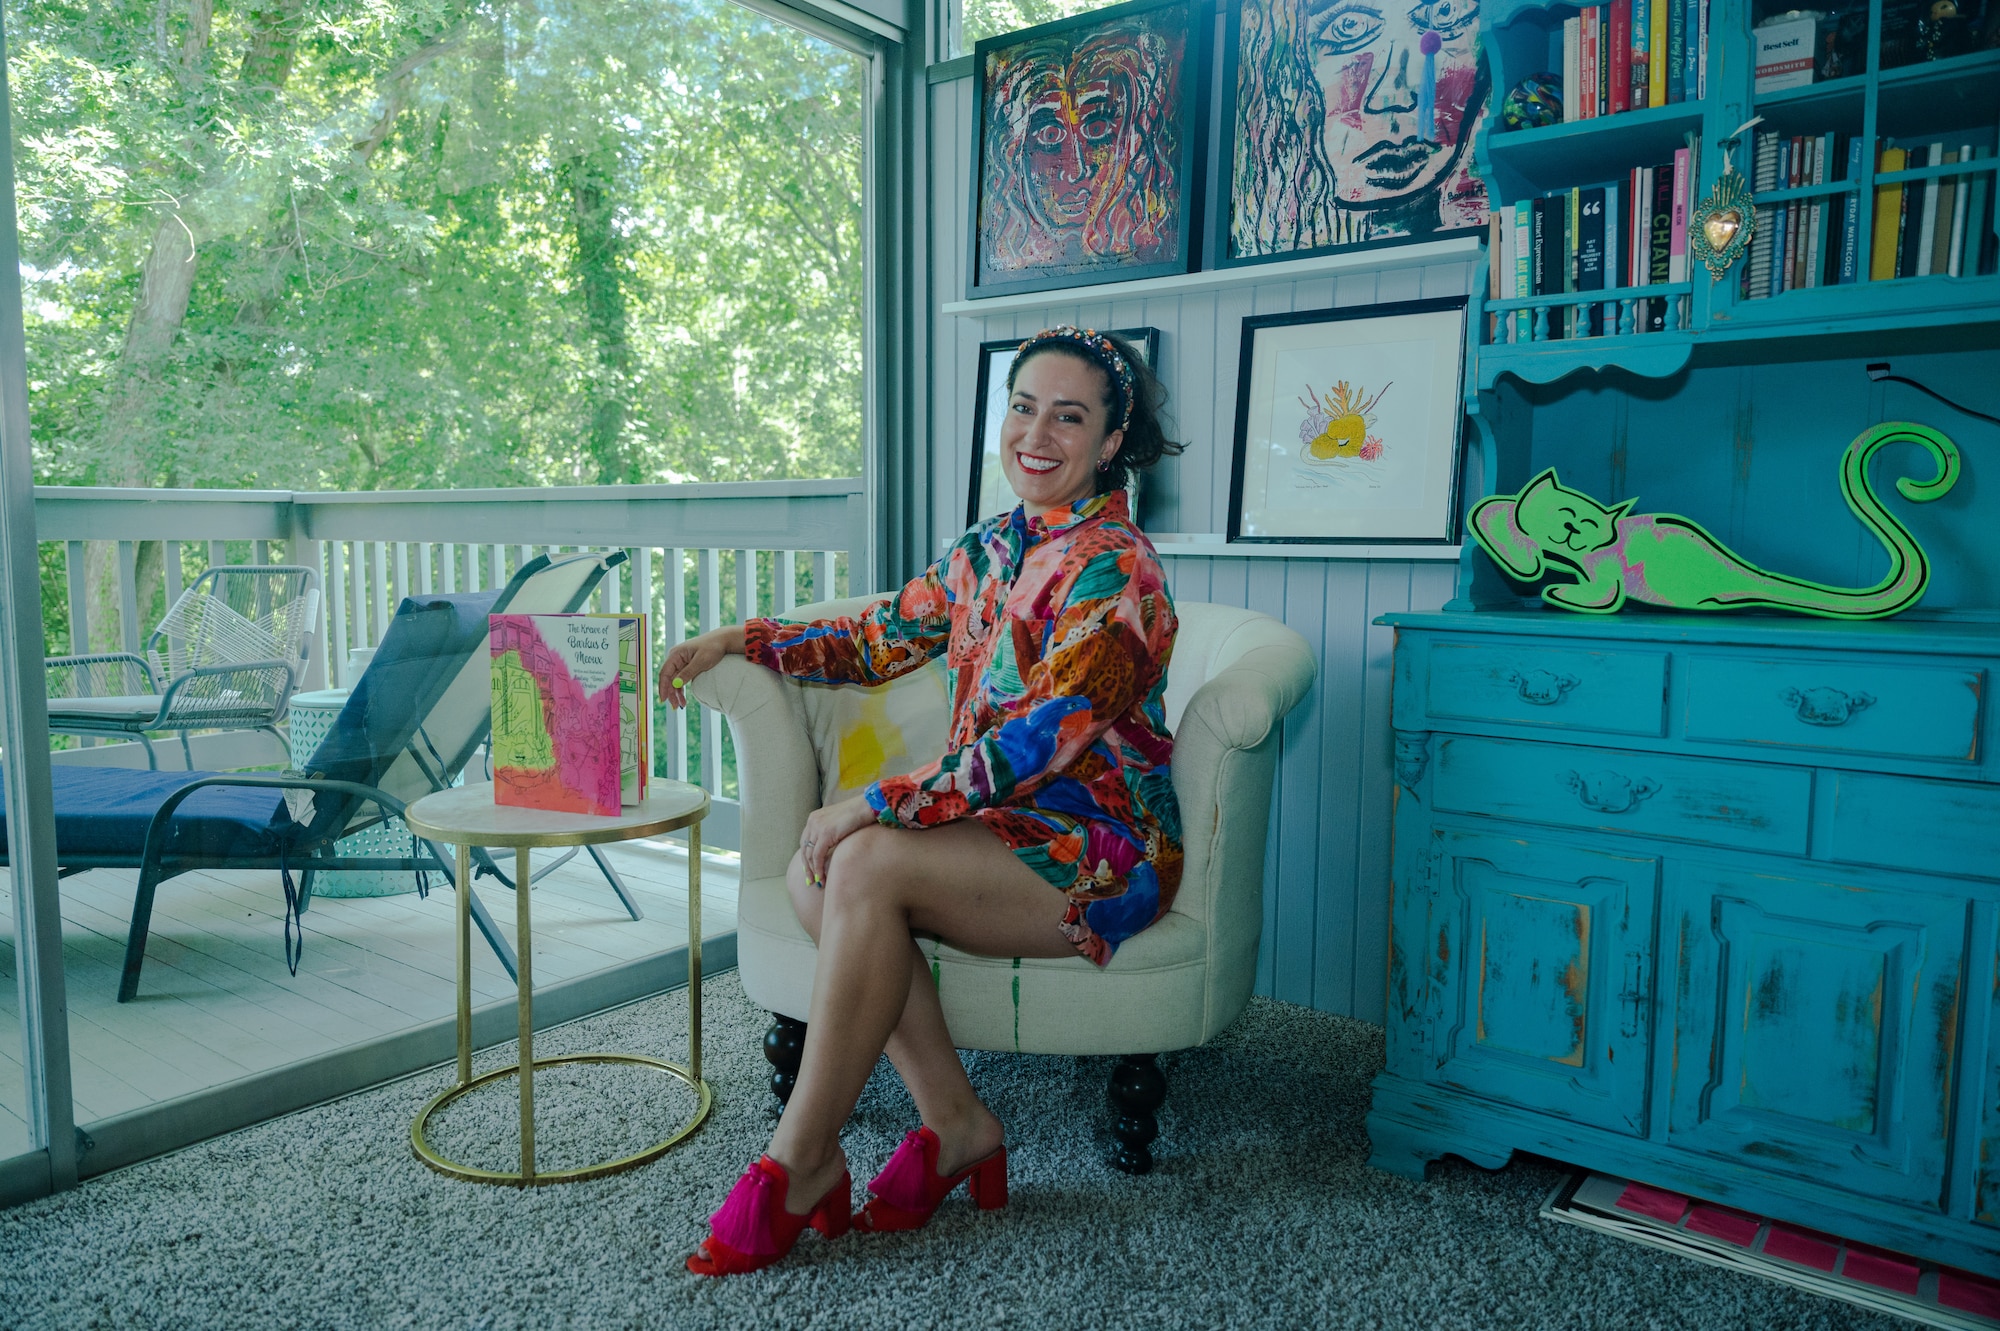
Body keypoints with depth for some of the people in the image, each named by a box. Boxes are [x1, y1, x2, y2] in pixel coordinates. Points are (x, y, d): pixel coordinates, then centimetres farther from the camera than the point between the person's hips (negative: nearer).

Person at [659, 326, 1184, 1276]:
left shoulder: (1113, 567, -15)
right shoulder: (990, 551, 11)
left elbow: (1039, 741, -23)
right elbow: (881, 639, 21)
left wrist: (877, 804, -22)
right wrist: (739, 640, 12)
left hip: (1098, 850, -7)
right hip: (1002, 824, 8)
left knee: (867, 862, -27)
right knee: (816, 864, -17)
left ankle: (801, 1162, -12)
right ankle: (954, 1124, -7)